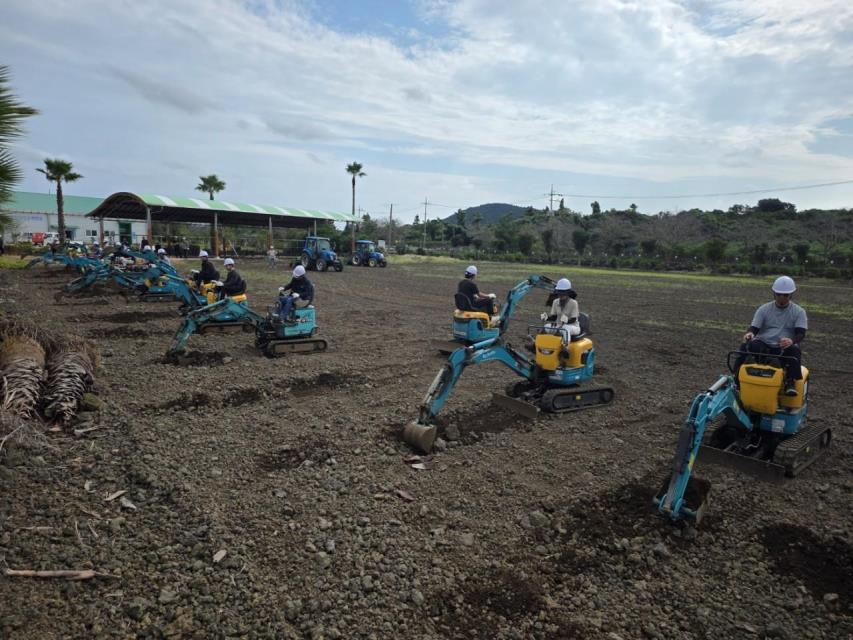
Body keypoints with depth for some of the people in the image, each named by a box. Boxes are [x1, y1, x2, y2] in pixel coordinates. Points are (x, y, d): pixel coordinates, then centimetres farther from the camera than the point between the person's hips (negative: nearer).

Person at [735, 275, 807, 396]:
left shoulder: (799, 312, 4)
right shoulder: (764, 309, 7)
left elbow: (801, 333, -8)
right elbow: (754, 327, 0)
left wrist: (791, 340, -34)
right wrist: (750, 333, -28)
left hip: (784, 348, -1)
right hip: (763, 345, 1)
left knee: (794, 350, -36)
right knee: (746, 346, -31)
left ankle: (791, 382, -30)